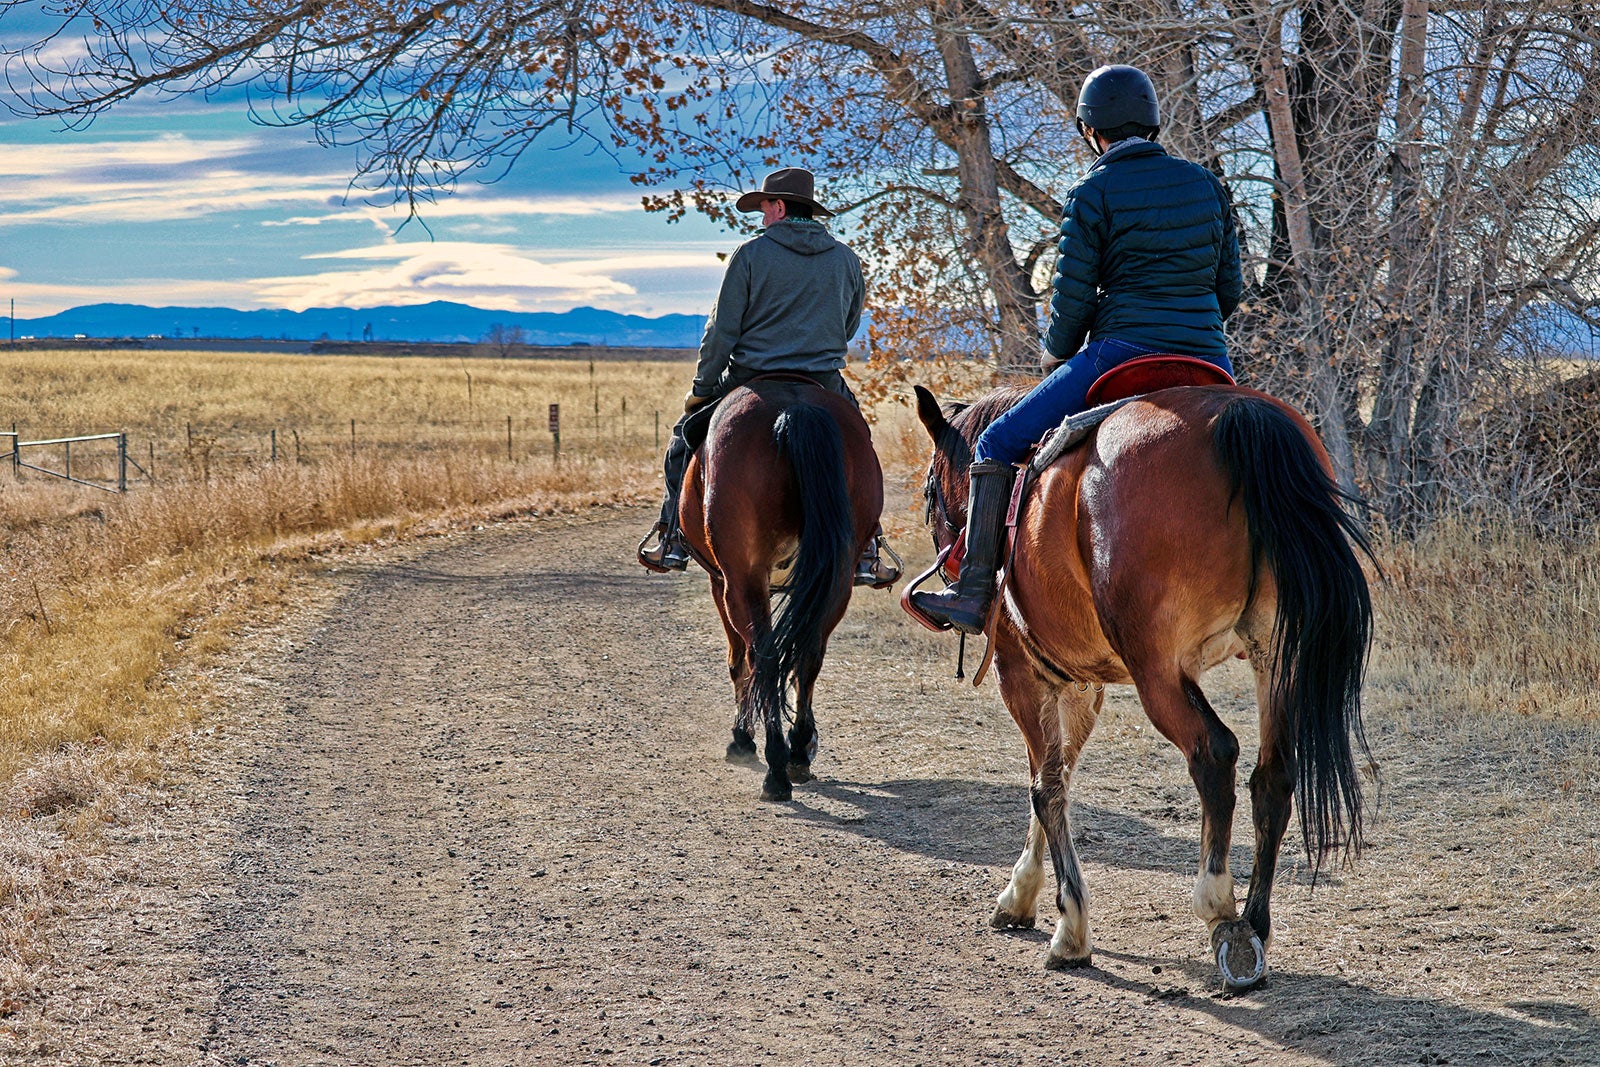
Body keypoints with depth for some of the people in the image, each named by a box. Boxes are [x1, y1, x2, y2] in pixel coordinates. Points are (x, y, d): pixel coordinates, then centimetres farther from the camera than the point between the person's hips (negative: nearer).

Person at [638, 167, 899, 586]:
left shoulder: (751, 254, -5)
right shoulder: (846, 260, 6)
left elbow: (721, 330, -5)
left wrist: (702, 388, 4)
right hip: (824, 385, 3)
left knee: (687, 434, 18)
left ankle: (673, 539, 13)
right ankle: (867, 553, 15)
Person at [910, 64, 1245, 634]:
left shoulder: (1092, 192, -3)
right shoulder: (1205, 183, 13)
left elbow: (1072, 297, -3)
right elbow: (1230, 288, 15)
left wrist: (1059, 353, 16)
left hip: (1123, 351, -5)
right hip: (1208, 362, 5)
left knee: (997, 444, 4)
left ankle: (973, 592, -2)